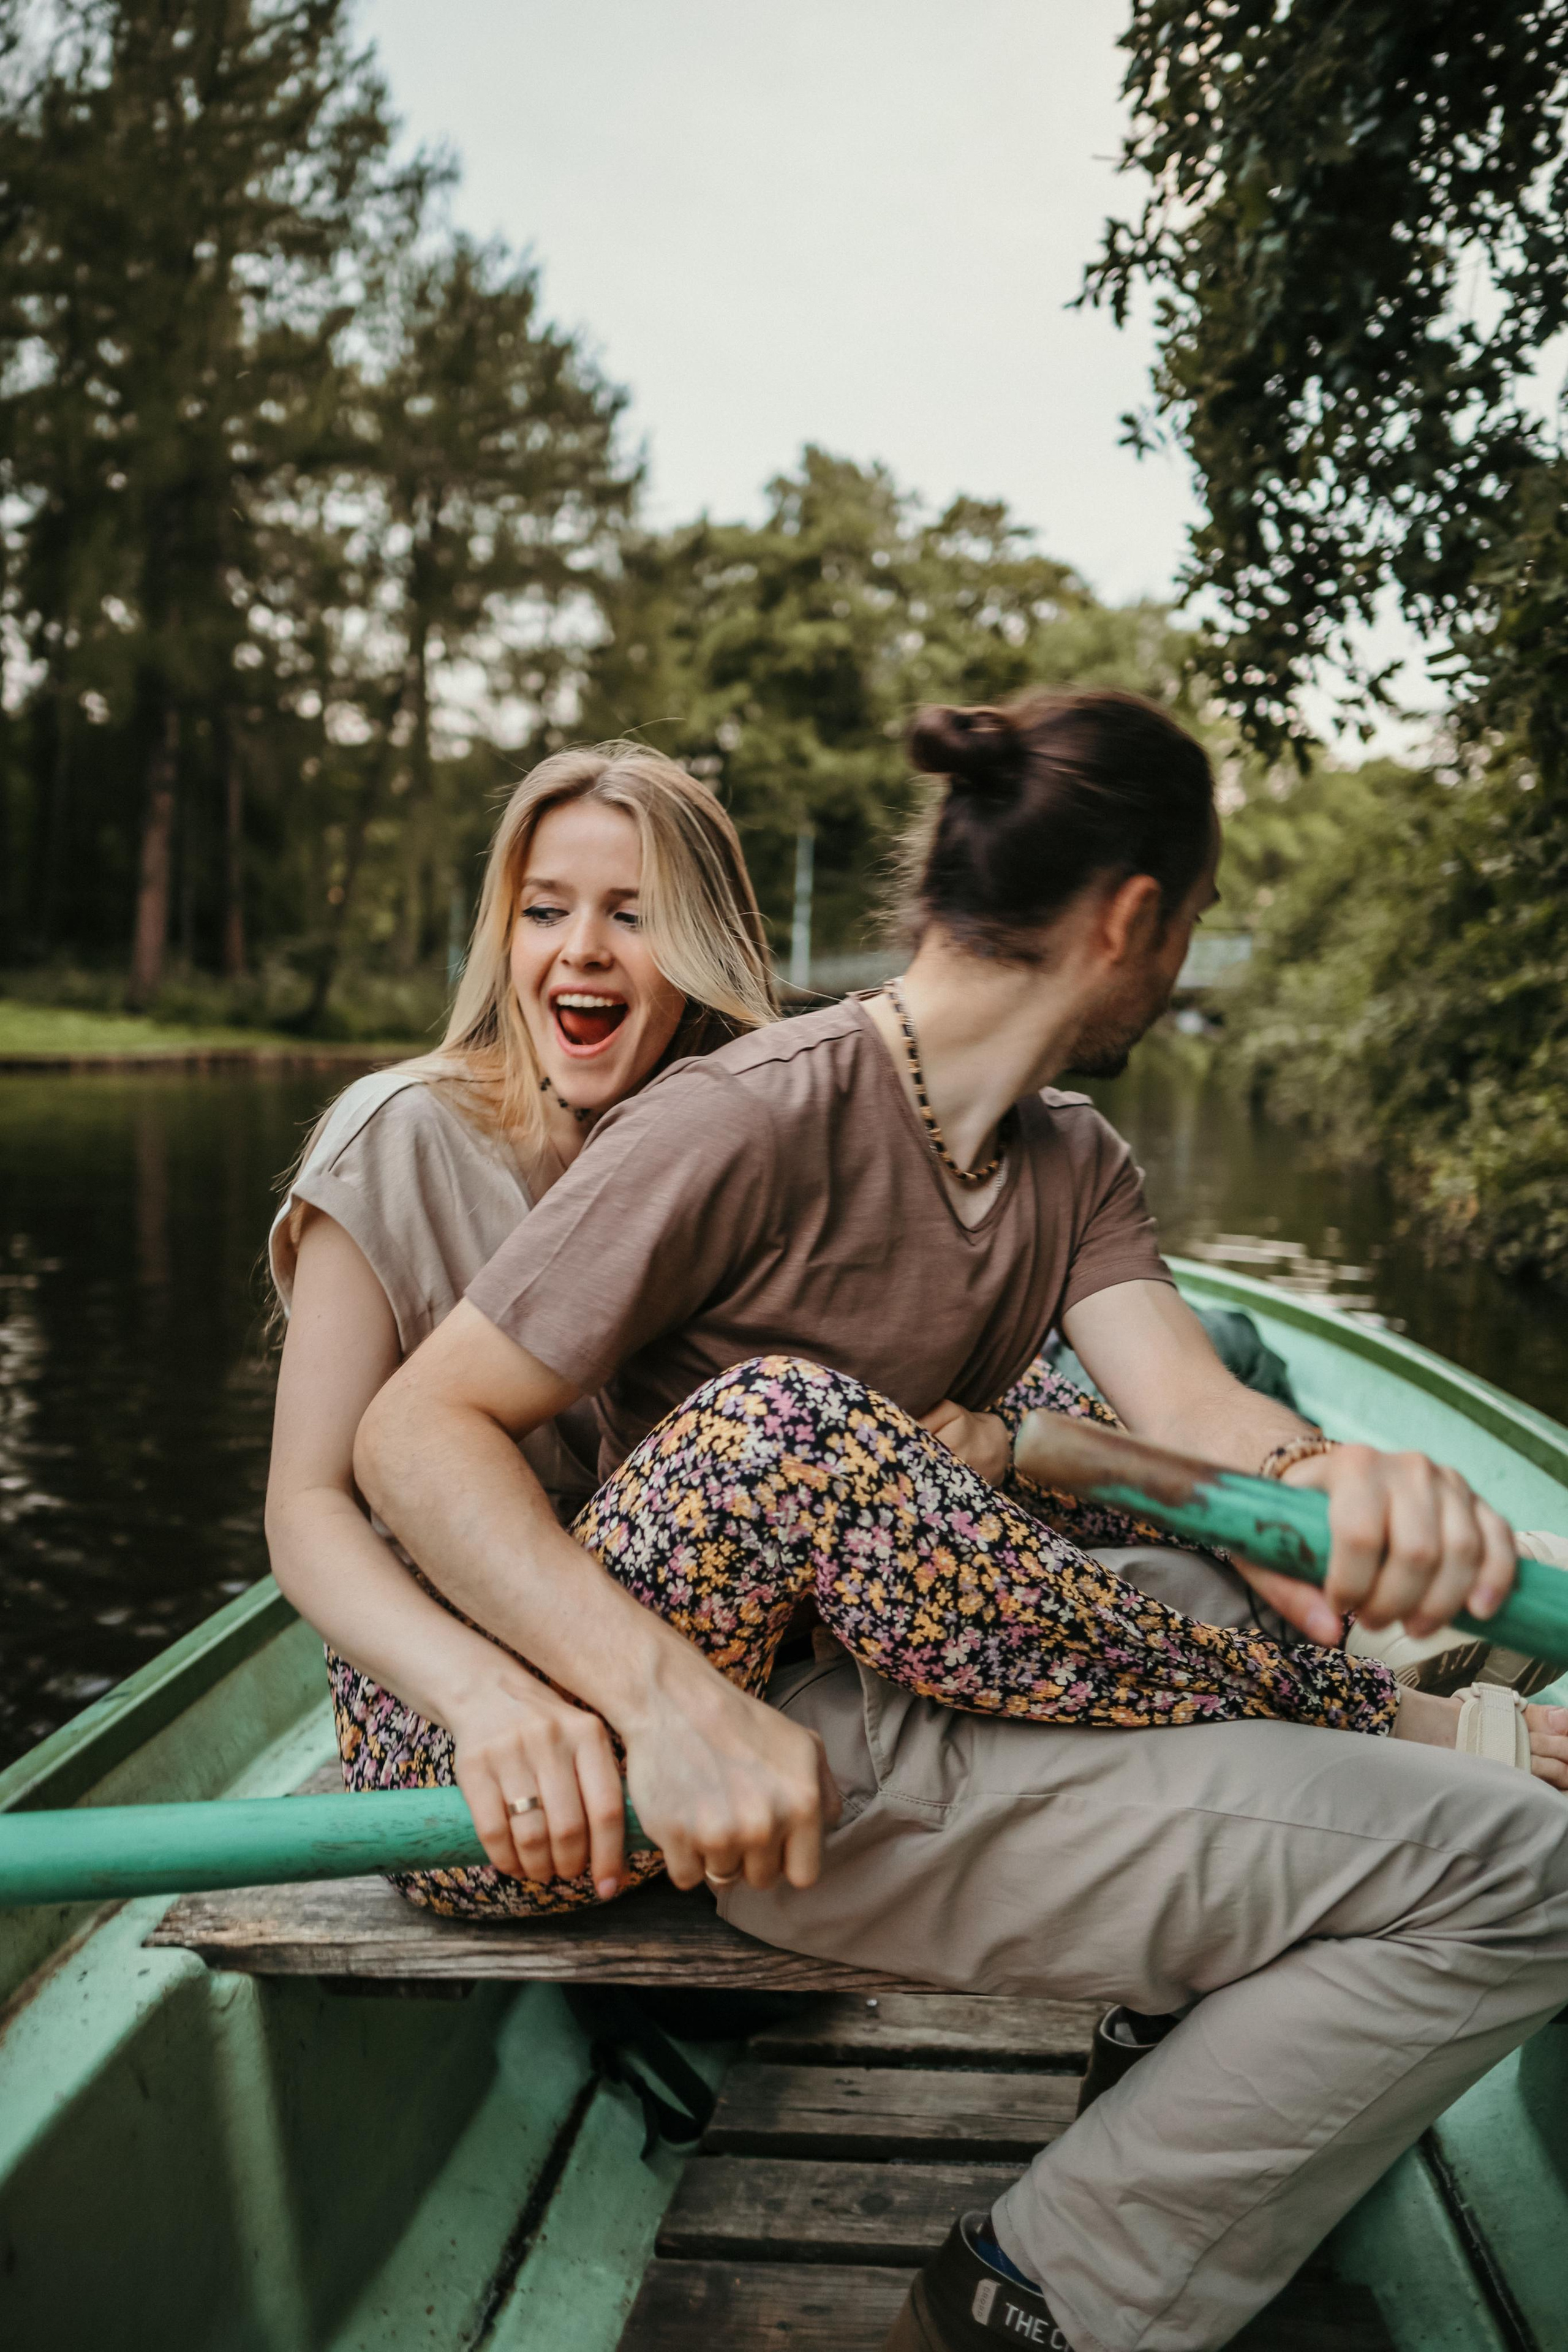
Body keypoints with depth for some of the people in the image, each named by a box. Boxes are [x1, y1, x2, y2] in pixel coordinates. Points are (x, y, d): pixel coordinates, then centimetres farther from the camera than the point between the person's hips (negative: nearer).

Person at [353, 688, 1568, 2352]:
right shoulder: (754, 1121, -15)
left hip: (930, 1684, 7)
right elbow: (419, 1432, -17)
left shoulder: (1078, 1168, 8)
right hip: (786, 1759, -7)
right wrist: (671, 1694, -32)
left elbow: (1187, 1403, -10)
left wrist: (1319, 1473, -33)